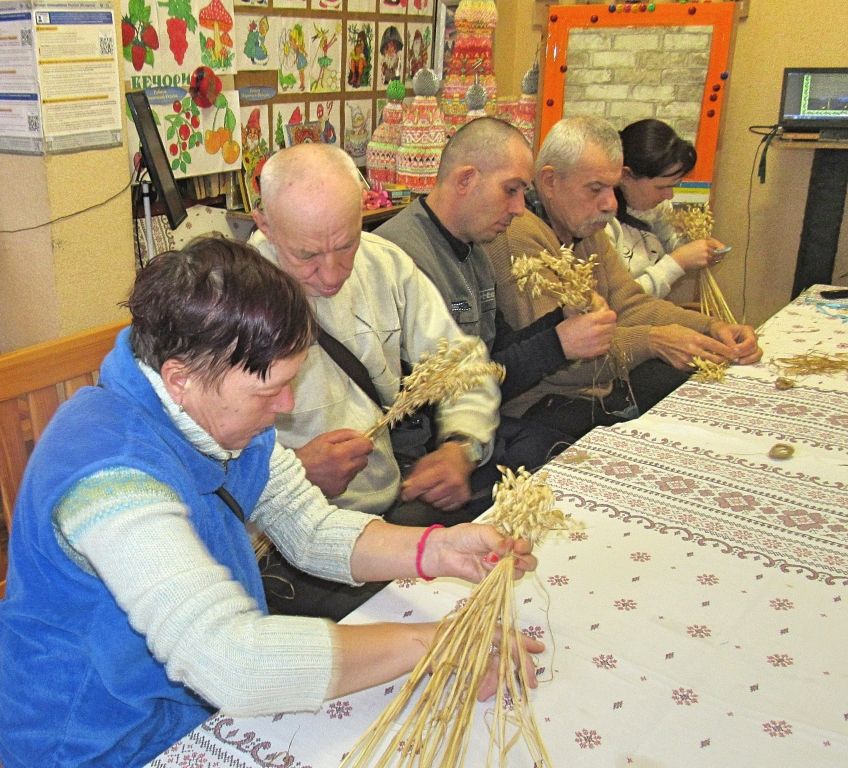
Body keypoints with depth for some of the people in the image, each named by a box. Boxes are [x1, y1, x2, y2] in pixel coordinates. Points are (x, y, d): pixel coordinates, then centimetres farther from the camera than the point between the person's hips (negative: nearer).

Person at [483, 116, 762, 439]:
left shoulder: (586, 226, 10)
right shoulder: (520, 234, -22)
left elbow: (629, 303, 9)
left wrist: (712, 328, -6)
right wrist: (652, 341, -31)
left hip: (603, 382, 10)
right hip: (546, 405, -10)